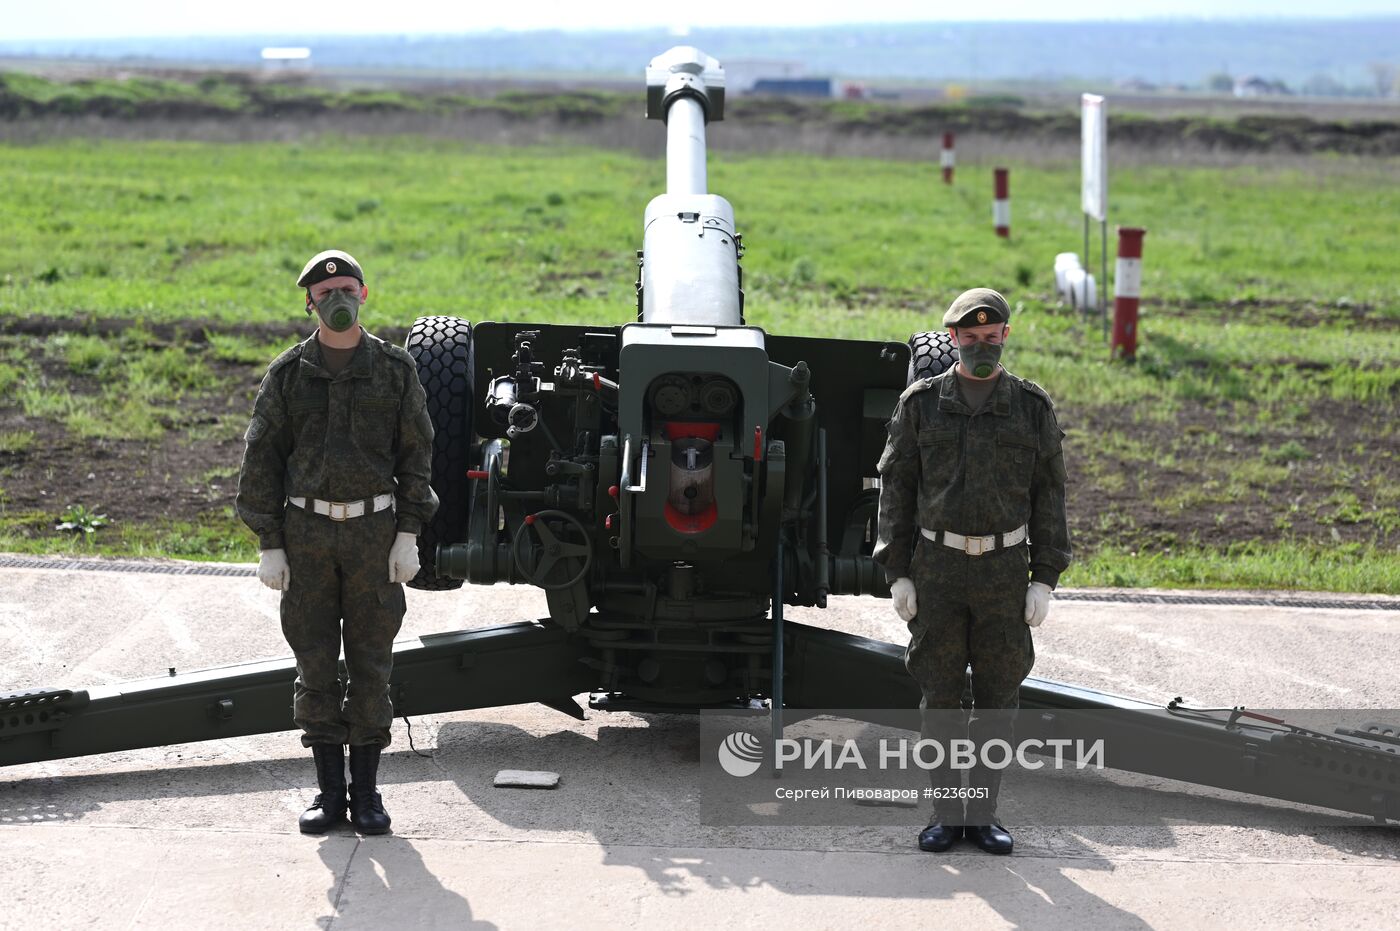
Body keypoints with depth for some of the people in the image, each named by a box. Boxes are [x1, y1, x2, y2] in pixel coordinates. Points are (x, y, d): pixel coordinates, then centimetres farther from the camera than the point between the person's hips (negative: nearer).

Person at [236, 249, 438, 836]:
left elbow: (415, 454, 5)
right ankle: (329, 791, 12)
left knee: (371, 665, 3)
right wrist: (269, 544, -2)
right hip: (306, 531, 0)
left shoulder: (395, 369, 3)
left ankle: (366, 790, 11)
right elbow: (260, 461, 3)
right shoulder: (288, 374, 3)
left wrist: (408, 535, -3)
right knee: (316, 666, 3)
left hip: (374, 531, 0)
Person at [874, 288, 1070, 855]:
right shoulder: (920, 403, 1)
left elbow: (1048, 496, 3)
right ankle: (946, 813, 10)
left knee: (997, 696, 3)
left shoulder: (1033, 408, 2)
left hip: (1003, 568, 0)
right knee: (939, 695, 2)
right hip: (937, 567, 0)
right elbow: (896, 490, 3)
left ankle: (983, 813, 13)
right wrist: (897, 574, -3)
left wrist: (1044, 580, -3)